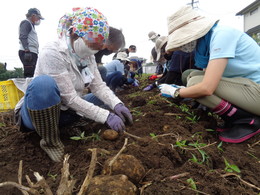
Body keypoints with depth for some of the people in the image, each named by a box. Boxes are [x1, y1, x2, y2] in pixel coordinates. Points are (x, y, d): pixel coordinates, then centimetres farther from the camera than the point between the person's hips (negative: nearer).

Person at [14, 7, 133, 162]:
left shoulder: (87, 55, -4)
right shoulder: (52, 53, -25)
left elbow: (99, 86, -6)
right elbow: (69, 98, -28)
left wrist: (117, 105, -22)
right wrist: (106, 116, -29)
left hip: (64, 111, 7)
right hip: (37, 113, -7)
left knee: (107, 100, 3)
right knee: (43, 83, -38)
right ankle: (51, 142, -16)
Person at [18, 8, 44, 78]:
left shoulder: (31, 25, 28)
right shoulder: (26, 23, 1)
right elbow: (23, 37, -13)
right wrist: (27, 50, -23)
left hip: (32, 52, 9)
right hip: (28, 52, -9)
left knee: (31, 74, 6)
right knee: (29, 74, -16)